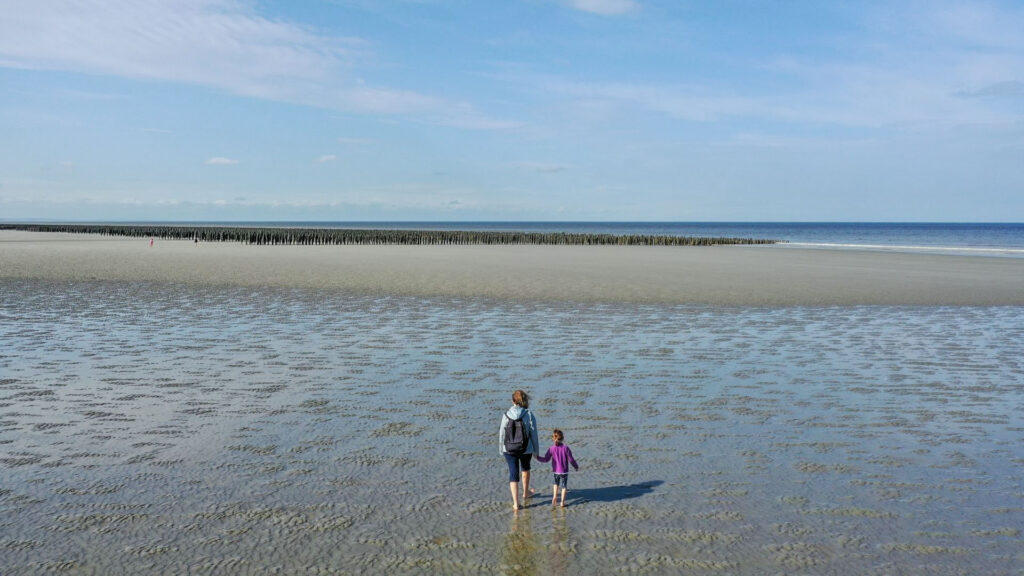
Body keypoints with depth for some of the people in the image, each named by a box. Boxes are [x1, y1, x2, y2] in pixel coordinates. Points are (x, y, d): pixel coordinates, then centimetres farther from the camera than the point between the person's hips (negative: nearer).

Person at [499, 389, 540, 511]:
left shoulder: (506, 415, -8)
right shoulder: (529, 415, -13)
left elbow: (502, 434, -2)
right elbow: (533, 434, -8)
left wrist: (502, 450, 10)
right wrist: (536, 450, 4)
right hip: (526, 449, 0)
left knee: (513, 474, 8)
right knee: (525, 468, 28)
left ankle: (516, 503, 5)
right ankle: (526, 493, 46)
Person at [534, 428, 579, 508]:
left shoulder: (552, 448, -10)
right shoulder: (565, 448, -14)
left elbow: (546, 459, -5)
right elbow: (571, 459, -10)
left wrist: (537, 457, 10)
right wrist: (576, 467, 6)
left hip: (556, 471, 2)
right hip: (564, 471, -2)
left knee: (556, 483, 27)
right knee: (564, 486, 12)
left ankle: (555, 496, 16)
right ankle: (562, 502, 12)